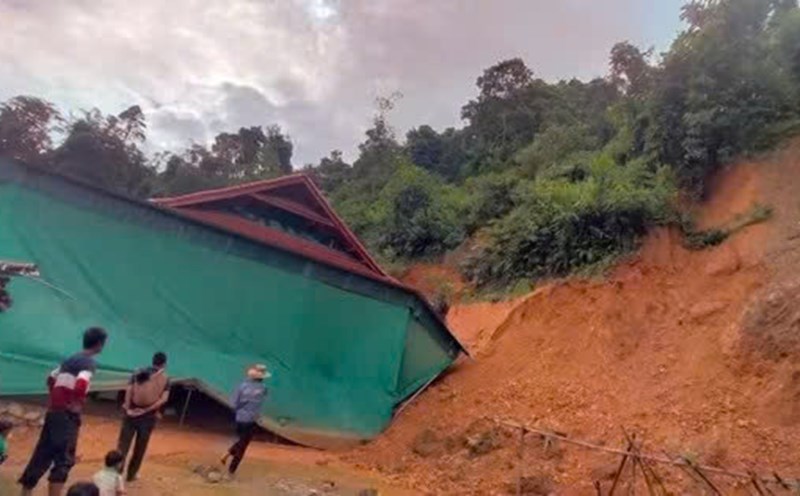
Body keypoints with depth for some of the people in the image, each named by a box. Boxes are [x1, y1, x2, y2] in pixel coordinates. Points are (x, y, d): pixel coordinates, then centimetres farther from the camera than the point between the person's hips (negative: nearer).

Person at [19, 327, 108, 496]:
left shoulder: (71, 359, 15)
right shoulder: (90, 362, -13)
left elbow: (51, 379, 24)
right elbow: (81, 384, -30)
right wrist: (77, 404, -15)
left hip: (53, 411, 9)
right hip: (67, 415, -9)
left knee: (42, 455, 16)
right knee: (64, 459, -3)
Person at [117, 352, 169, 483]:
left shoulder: (138, 373, 0)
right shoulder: (165, 380, -2)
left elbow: (129, 391, -12)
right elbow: (164, 399, -13)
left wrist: (128, 408, -8)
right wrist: (146, 410, -10)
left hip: (132, 413, 0)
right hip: (149, 417, 0)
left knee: (123, 444, 8)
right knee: (140, 448, 15)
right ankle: (131, 474, 25)